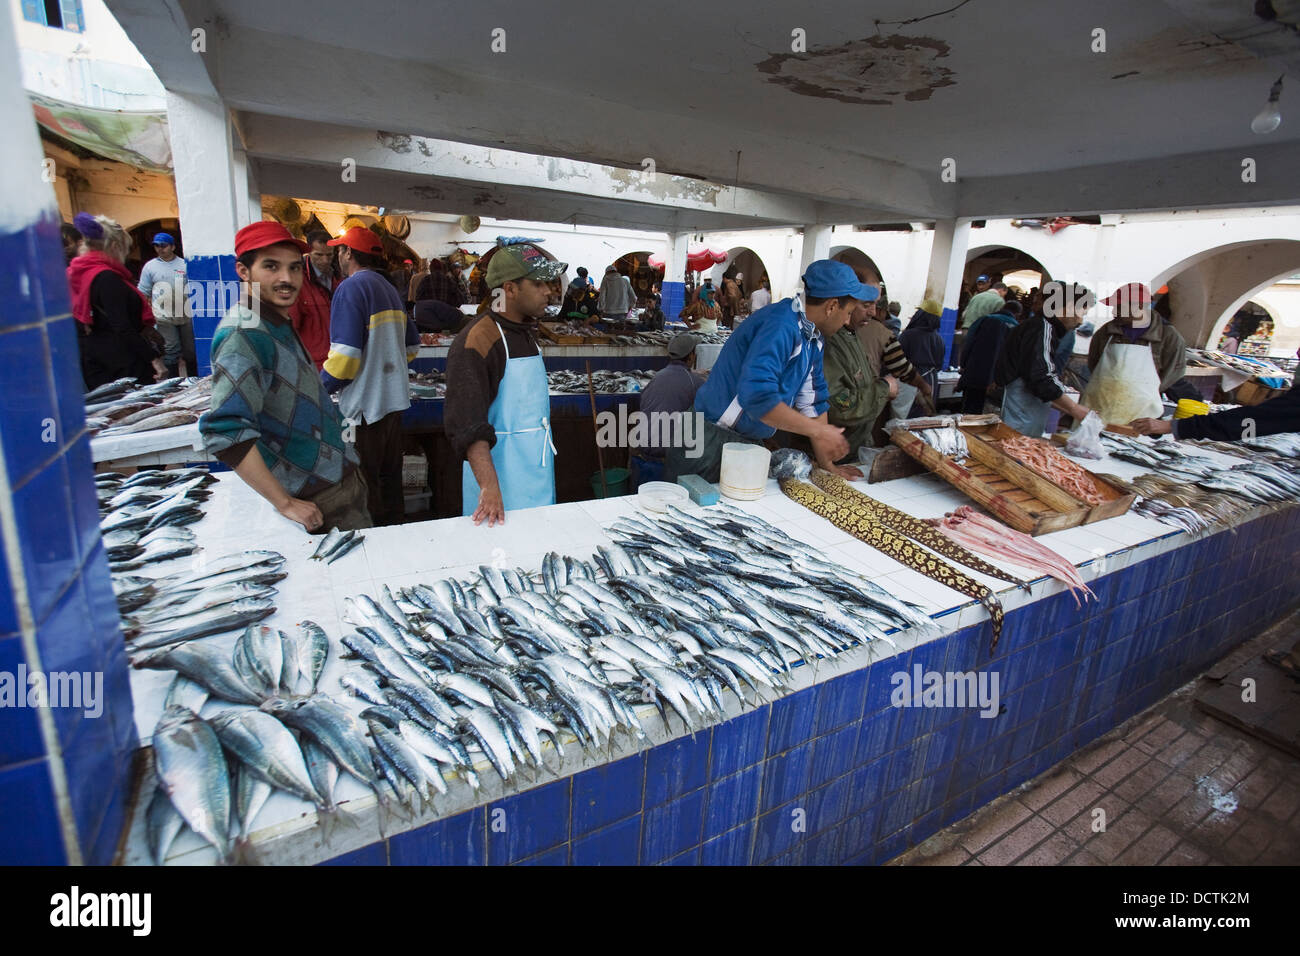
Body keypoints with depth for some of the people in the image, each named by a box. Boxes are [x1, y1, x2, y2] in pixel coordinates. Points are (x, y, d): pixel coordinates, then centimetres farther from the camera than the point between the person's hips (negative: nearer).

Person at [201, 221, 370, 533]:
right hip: (320, 501, -9)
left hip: (342, 477, 9)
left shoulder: (279, 325, 12)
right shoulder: (244, 333, -19)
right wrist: (285, 503, -25)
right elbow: (226, 433, -28)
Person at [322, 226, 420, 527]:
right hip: (393, 397, 9)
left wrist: (321, 389, -7)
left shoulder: (351, 288, -13)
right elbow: (412, 345, 21)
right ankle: (394, 524, 30)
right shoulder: (389, 288, 14)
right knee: (389, 472, 18)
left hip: (364, 402, -9)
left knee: (364, 480, 2)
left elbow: (344, 355, -20)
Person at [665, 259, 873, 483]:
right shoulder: (782, 326, -22)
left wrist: (826, 464, 11)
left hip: (749, 441, 9)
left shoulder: (813, 335, 9)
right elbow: (757, 395, -33)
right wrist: (818, 431, -25)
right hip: (713, 440, -9)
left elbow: (812, 400, 13)